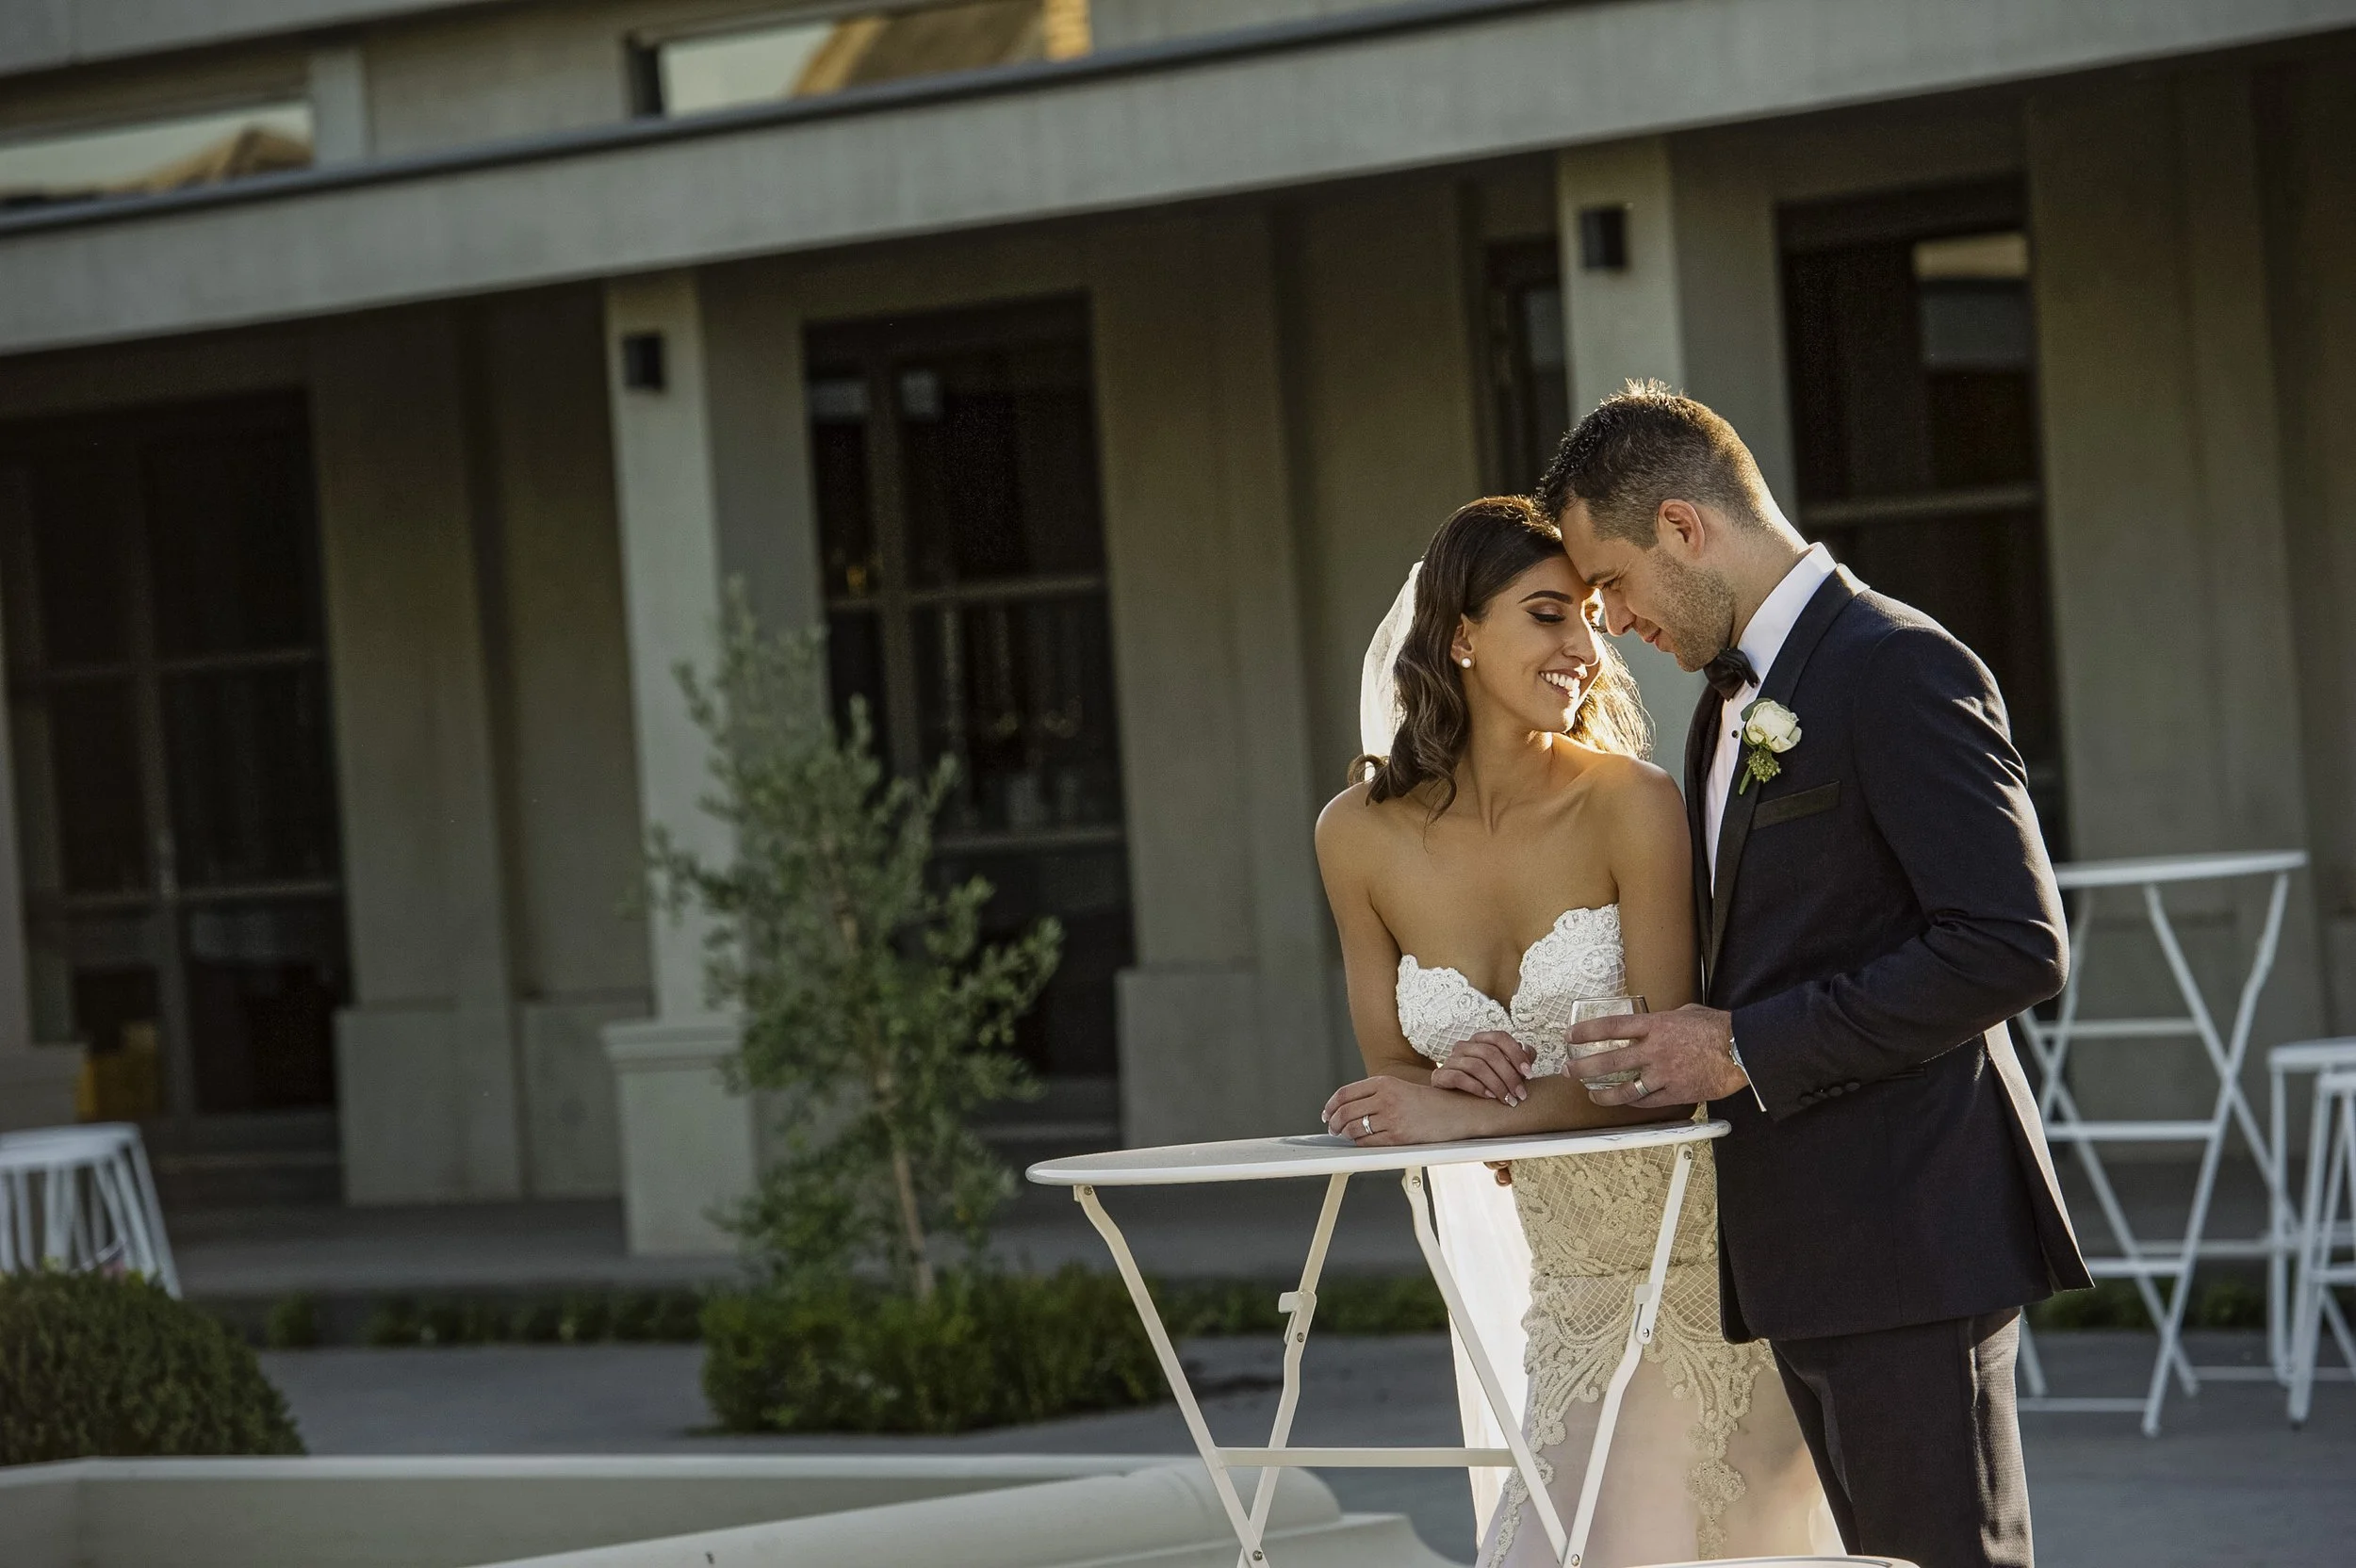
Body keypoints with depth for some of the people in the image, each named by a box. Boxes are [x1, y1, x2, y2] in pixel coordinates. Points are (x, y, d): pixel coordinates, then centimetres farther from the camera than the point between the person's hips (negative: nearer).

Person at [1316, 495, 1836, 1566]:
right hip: (1523, 1262, 4)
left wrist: (1464, 1114, -24)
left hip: (1684, 1260, -4)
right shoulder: (1359, 836, -2)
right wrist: (1456, 1073, -17)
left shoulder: (1629, 804, -13)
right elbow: (1392, 1073, 6)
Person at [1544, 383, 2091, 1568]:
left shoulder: (1900, 670, -12)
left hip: (1905, 1235, -9)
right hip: (1802, 1248, 9)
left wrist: (1748, 1051, -17)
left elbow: (2012, 946, -20)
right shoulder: (1734, 698, 19)